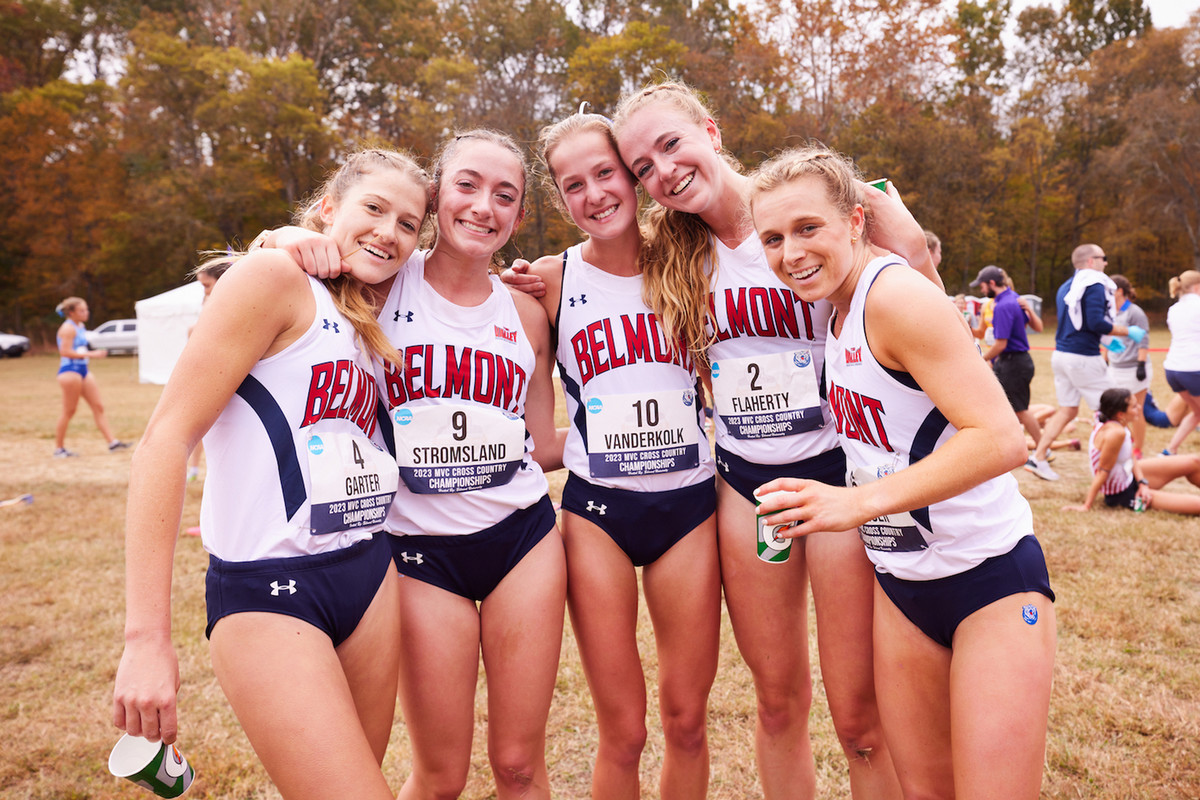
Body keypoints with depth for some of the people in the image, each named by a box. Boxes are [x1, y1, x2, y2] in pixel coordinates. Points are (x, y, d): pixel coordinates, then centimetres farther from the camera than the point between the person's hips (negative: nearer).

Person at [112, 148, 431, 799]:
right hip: (269, 593, -8)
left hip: (370, 576, 8)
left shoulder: (367, 324, 15)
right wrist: (146, 637, -19)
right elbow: (168, 435, -14)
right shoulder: (273, 276, -8)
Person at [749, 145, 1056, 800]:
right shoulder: (840, 302, 4)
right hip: (900, 582, 8)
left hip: (991, 579, -7)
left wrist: (860, 501, -31)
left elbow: (1000, 439, -27)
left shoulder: (896, 296, -20)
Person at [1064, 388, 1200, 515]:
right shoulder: (1116, 433, -33)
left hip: (1130, 476, 10)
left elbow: (1131, 456, 4)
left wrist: (1142, 483, -7)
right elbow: (1103, 472, -28)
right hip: (1122, 496, -10)